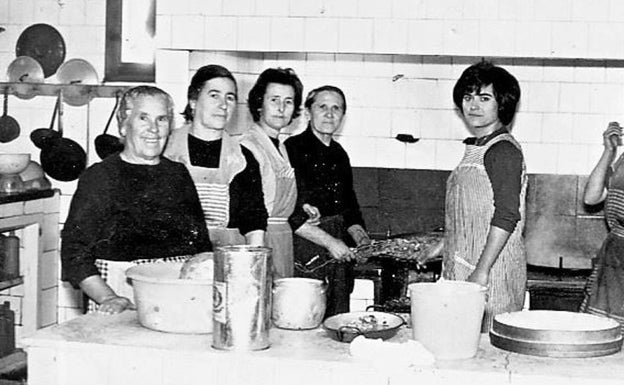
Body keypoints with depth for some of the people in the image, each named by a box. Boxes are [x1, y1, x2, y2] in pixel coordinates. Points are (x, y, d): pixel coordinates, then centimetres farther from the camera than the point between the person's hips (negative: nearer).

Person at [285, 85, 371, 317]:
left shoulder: (339, 155, 14)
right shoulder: (292, 149, -8)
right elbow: (288, 214, -14)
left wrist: (362, 239, 5)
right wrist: (329, 241, -15)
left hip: (338, 255, 7)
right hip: (303, 259, -7)